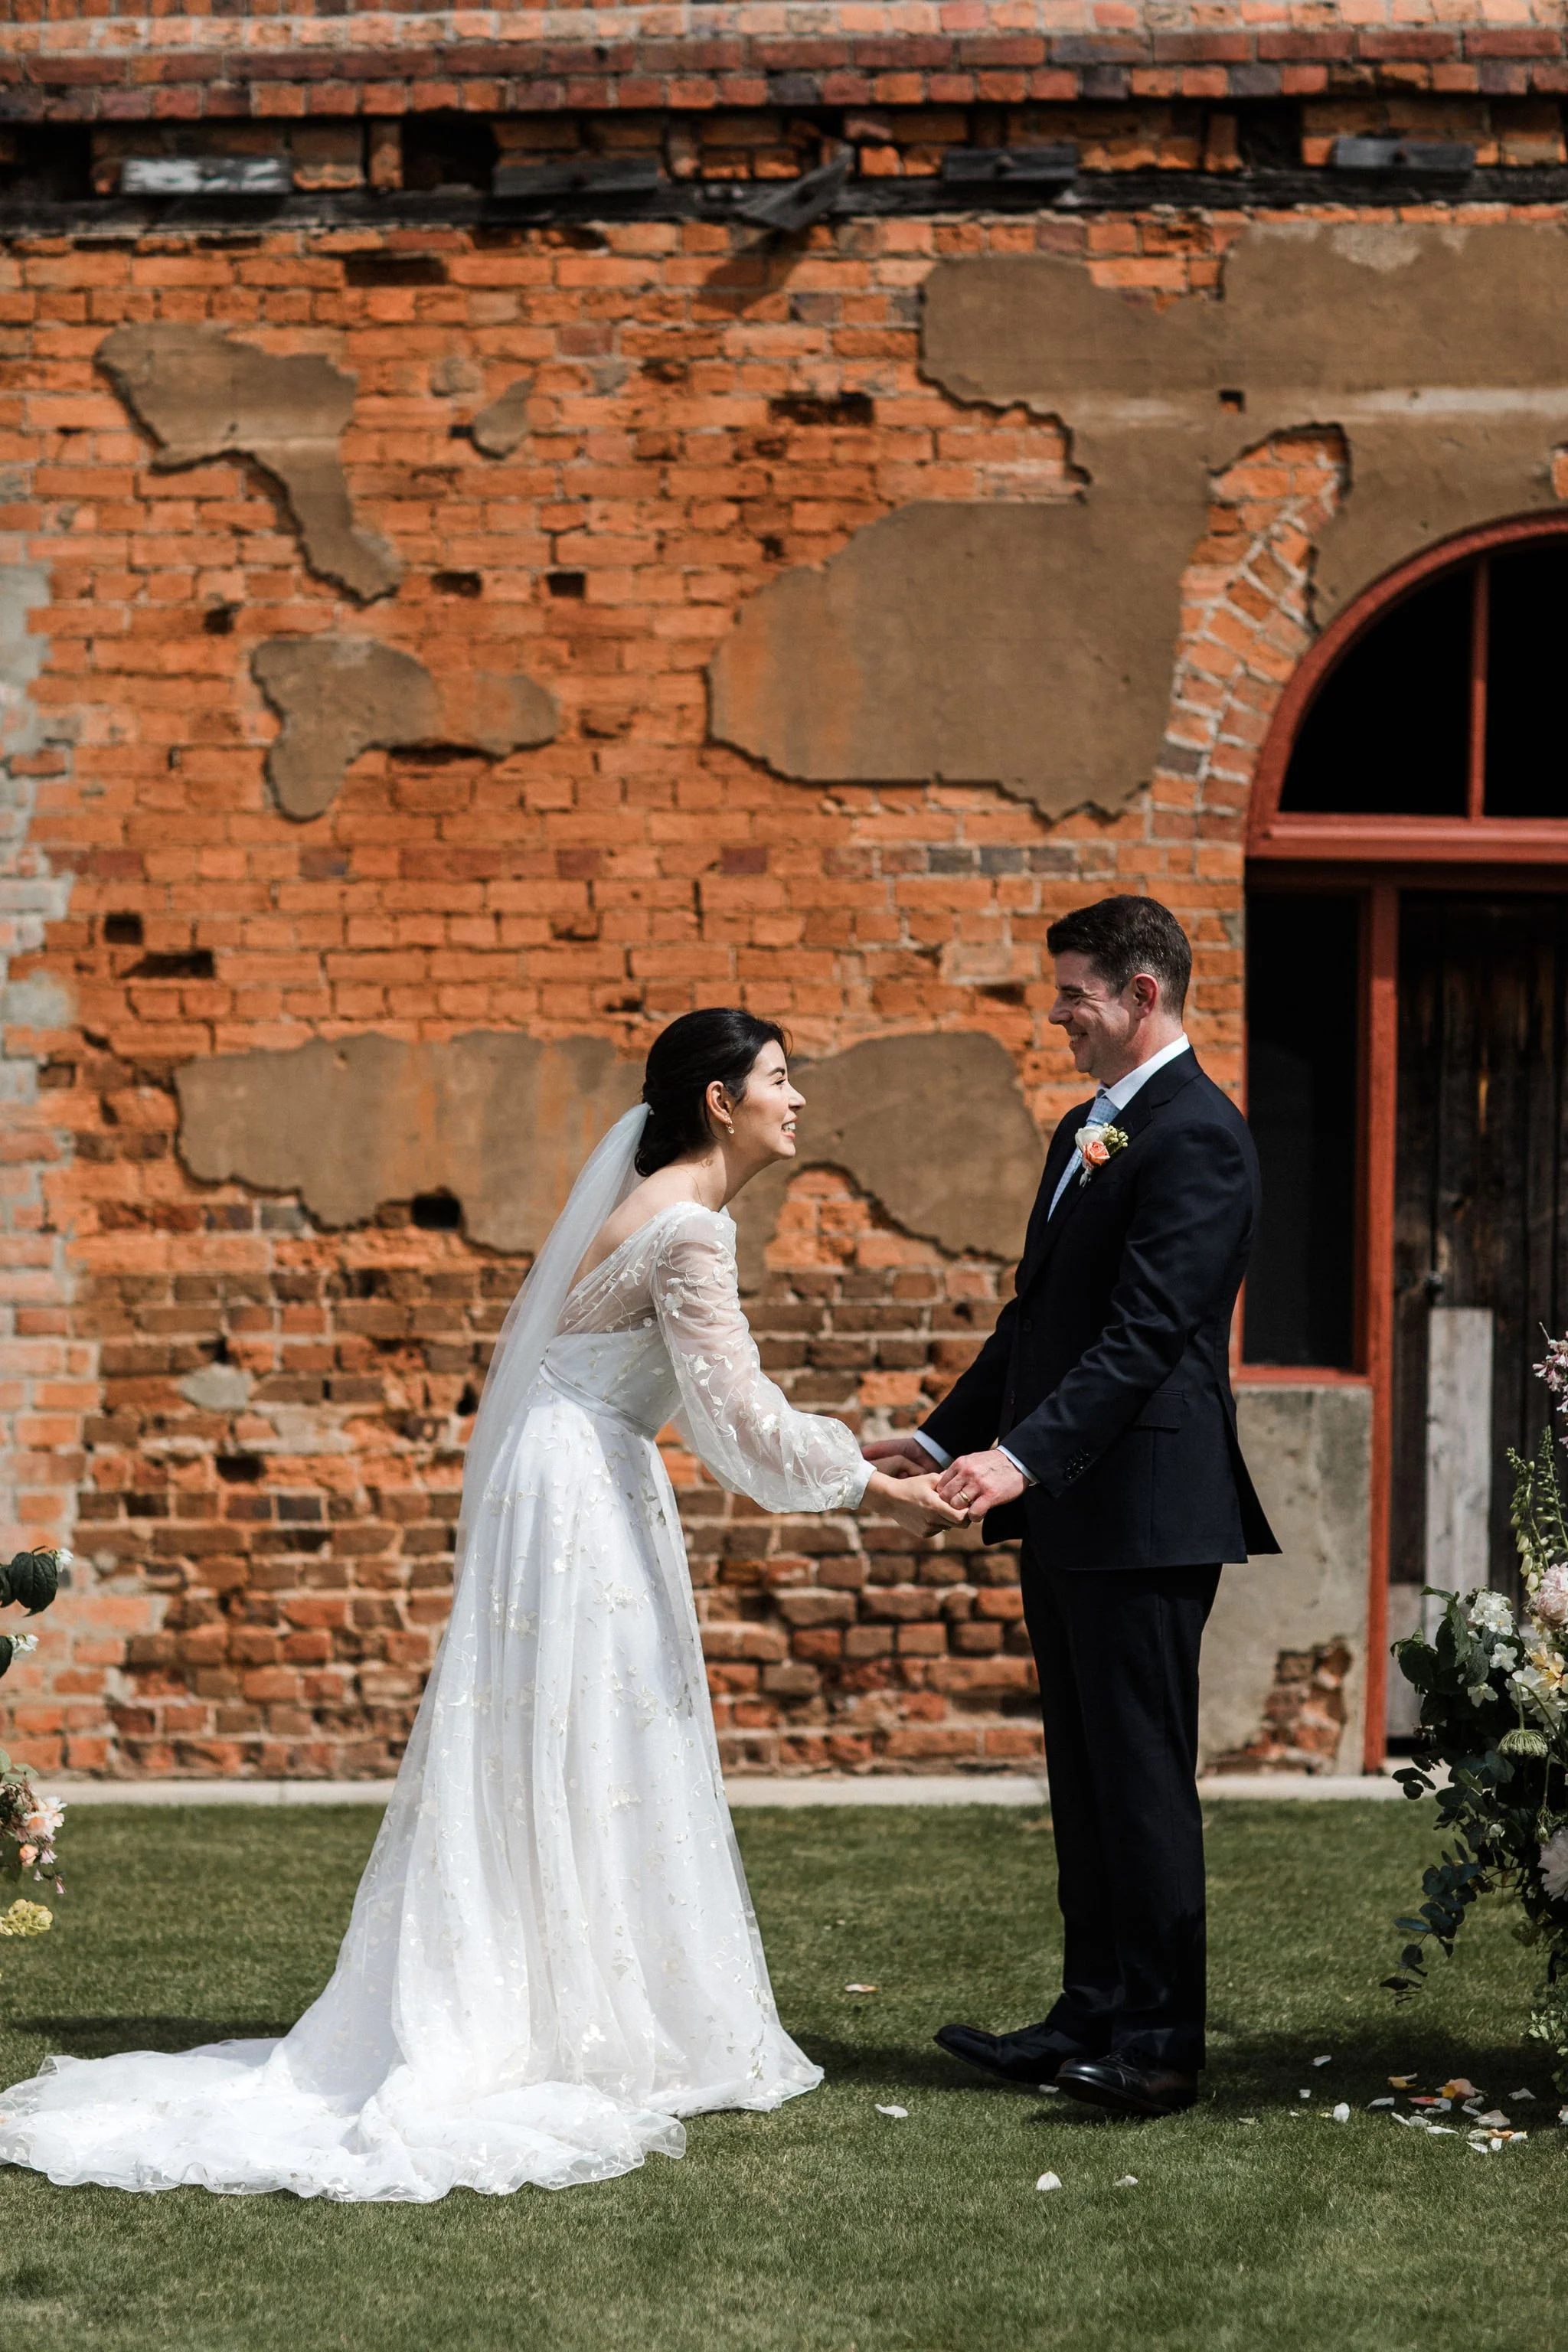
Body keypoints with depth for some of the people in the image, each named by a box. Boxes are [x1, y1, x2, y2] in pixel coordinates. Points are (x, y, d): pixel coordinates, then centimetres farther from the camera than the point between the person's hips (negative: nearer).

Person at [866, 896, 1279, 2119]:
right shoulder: (1085, 1131, 18)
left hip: (1145, 1510, -10)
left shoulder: (1197, 1134, -13)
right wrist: (941, 1437, 18)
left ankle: (1161, 2040, 0)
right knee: (1084, 1774, 12)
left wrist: (1023, 1456, -27)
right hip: (1067, 1512, 10)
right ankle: (1093, 2015, 18)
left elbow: (1146, 1331, -21)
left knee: (1144, 1775, -5)